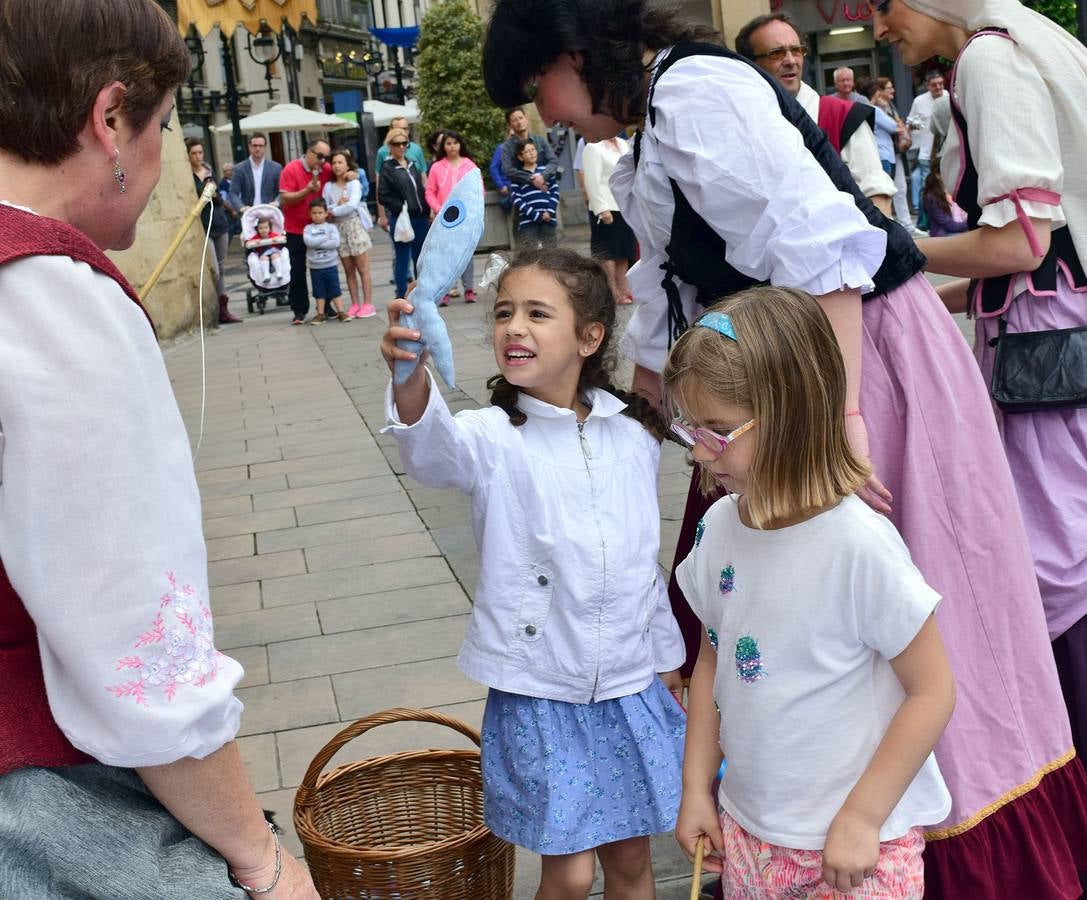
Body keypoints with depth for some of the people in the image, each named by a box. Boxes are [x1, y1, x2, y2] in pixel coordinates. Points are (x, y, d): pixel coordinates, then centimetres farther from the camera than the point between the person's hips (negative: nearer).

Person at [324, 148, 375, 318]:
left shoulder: (355, 183, -2)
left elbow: (352, 205, -15)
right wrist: (338, 205, -14)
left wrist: (333, 211, -7)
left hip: (355, 225, -4)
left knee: (362, 268, -3)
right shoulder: (328, 187, 9)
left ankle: (368, 304, -2)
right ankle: (354, 304, 9)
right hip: (338, 228, 4)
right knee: (349, 270, 6)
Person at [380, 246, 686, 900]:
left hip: (631, 686, 3)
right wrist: (411, 375, -57)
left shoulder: (634, 435, 0)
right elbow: (434, 448, -36)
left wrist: (666, 661, 17)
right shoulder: (494, 438, -11)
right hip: (540, 693, -3)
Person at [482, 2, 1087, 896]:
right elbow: (665, 303, 22)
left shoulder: (696, 90, -15)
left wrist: (842, 419, -27)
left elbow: (819, 244, -25)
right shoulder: (658, 122, 16)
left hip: (863, 355, -10)